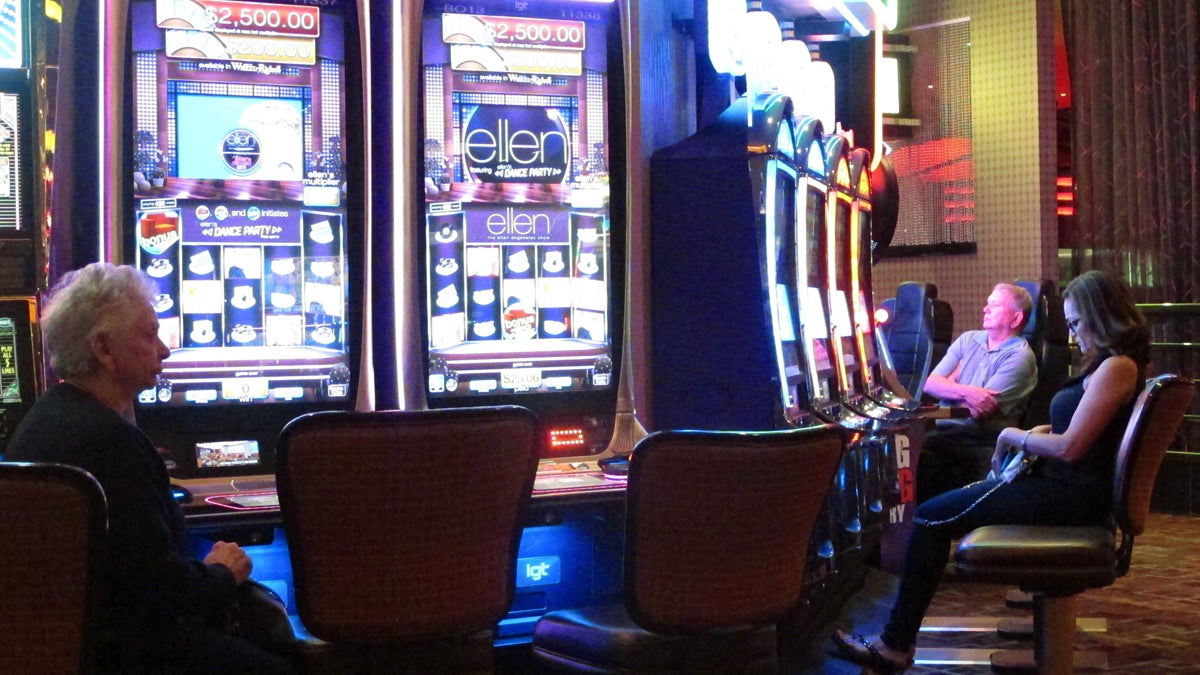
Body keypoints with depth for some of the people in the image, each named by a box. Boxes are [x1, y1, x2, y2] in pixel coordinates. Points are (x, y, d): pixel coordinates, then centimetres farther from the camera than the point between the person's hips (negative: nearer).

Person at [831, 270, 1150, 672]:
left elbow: (1069, 448, -23)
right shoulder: (1113, 363, 13)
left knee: (931, 518, -10)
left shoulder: (1116, 367, -18)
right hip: (1070, 488, 11)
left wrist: (1015, 436, -7)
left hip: (1069, 495, -11)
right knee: (941, 510, 13)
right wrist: (1037, 434, 8)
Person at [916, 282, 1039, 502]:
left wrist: (948, 386, 7)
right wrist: (966, 392, -12)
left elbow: (978, 410, -11)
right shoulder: (968, 340, 16)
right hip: (943, 431, 5)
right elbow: (929, 383, 5)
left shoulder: (1019, 356, -3)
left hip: (982, 441, -5)